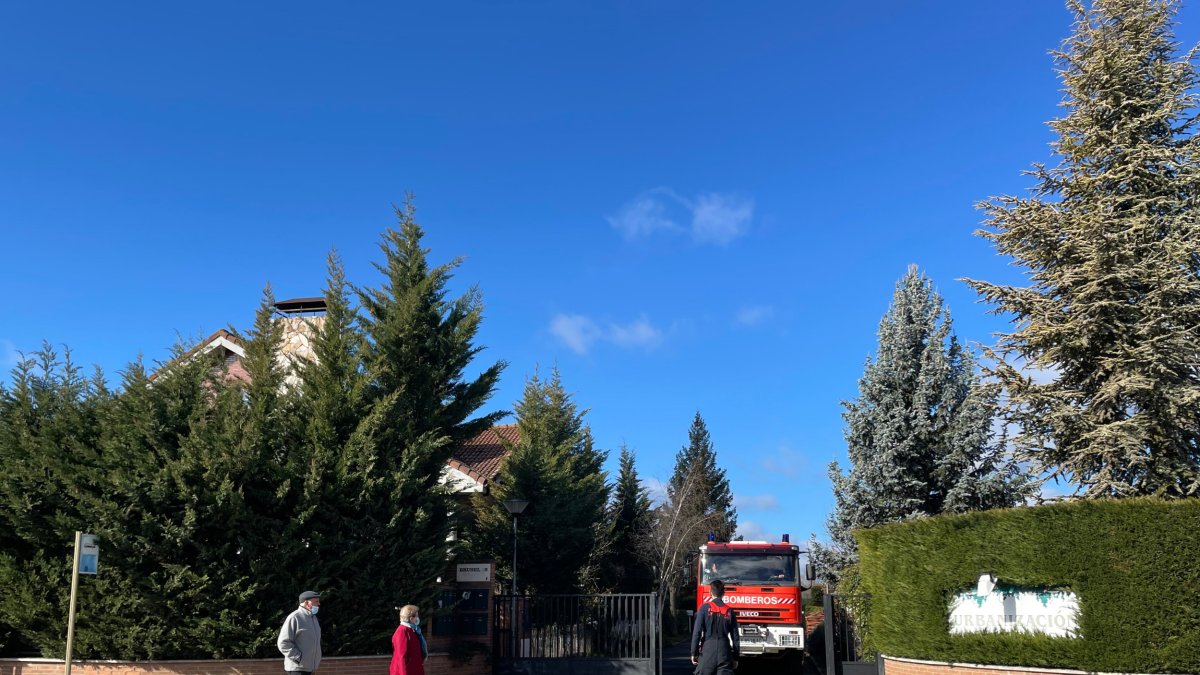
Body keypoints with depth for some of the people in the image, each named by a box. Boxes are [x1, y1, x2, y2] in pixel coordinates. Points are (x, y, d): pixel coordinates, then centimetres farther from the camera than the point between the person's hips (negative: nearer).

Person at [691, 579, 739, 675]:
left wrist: (694, 652, -1)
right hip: (725, 652, 2)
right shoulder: (729, 611, 7)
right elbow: (735, 637, 8)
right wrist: (735, 657, 14)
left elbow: (697, 632, -5)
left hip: (708, 650, -2)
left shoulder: (705, 608, -1)